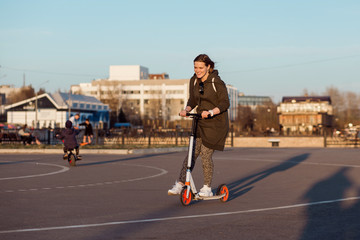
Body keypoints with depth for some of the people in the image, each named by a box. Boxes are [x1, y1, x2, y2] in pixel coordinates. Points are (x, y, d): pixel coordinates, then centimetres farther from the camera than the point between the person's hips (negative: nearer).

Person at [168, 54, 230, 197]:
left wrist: (211, 112, -29)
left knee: (206, 154, -8)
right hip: (201, 122, 6)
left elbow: (225, 103, -15)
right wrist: (186, 110, -7)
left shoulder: (217, 82, -15)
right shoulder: (194, 81, 4)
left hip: (216, 123, -6)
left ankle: (207, 188, 6)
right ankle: (180, 185, 0)